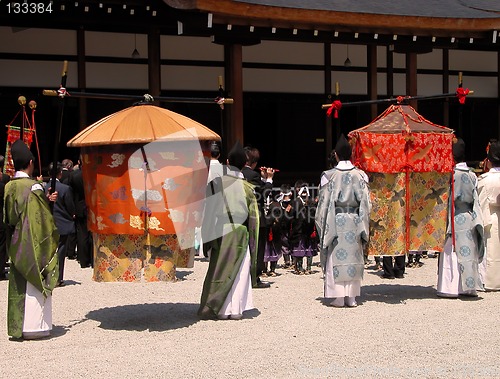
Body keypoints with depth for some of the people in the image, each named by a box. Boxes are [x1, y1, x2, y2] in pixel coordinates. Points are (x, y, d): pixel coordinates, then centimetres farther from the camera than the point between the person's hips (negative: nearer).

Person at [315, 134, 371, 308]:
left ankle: (339, 297, 2)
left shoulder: (330, 175, -6)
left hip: (335, 221, -2)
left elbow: (324, 201, -4)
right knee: (353, 257, 8)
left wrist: (324, 225, 5)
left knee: (336, 257, 3)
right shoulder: (359, 175, -1)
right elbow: (365, 202, 0)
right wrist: (363, 226, 7)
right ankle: (351, 297, 10)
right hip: (354, 221, 2)